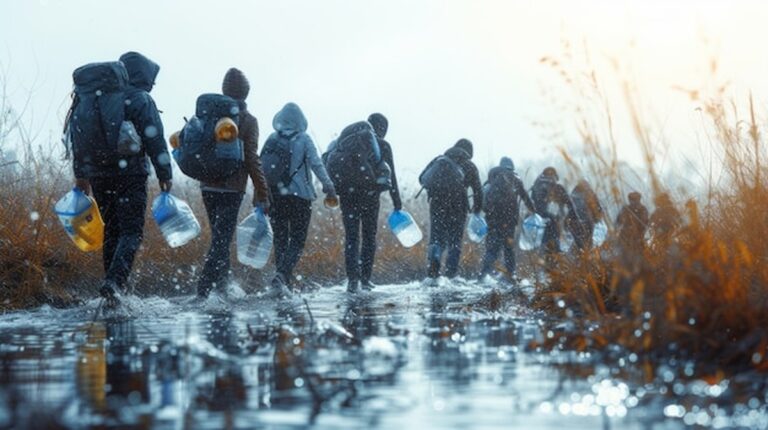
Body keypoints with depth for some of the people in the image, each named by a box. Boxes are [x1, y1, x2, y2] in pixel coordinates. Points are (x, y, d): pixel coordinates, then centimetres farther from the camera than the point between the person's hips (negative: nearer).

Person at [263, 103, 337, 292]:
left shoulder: (272, 140, 6)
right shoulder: (304, 140, -3)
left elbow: (262, 166, 6)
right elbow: (316, 163, -12)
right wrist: (328, 185, -11)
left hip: (275, 196, 3)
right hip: (300, 196, -3)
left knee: (280, 239, 12)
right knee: (297, 240, 0)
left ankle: (283, 280, 11)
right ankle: (283, 274, -21)